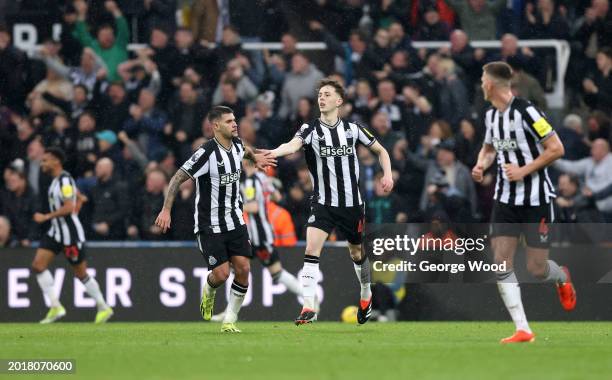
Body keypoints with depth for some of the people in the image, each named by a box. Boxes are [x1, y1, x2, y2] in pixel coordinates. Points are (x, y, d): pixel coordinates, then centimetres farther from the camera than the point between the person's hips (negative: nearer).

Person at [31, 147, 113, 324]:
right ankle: (55, 306, -4)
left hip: (71, 234, -9)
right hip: (56, 232, 9)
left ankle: (103, 308, 17)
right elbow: (79, 199, 23)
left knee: (81, 273, 1)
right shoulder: (56, 180, 11)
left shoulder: (64, 180, -17)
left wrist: (46, 217, -23)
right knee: (38, 265, -5)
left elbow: (69, 207, -27)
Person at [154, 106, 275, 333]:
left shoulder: (237, 145, 3)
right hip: (209, 225, -6)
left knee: (243, 269, -6)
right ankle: (208, 292, 27)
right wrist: (166, 210, -22)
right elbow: (178, 178, -17)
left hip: (235, 221, 6)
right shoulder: (207, 152, -19)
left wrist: (256, 158, 17)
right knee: (221, 273, -11)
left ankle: (230, 320, 7)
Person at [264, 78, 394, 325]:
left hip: (352, 203, 2)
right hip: (323, 203, -2)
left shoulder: (352, 129, 0)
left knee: (357, 252, 15)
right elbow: (293, 145, -28)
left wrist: (387, 174, -3)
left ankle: (366, 296, 42)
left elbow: (381, 150, 14)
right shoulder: (311, 129, -6)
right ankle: (308, 307, -20)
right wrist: (272, 153, -49)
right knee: (311, 248, -19)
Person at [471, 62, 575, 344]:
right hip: (505, 199, 6)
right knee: (501, 263, -8)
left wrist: (524, 170, -19)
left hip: (536, 198, -6)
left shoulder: (526, 112, -17)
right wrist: (482, 164, 3)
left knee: (536, 269, -3)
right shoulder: (491, 115, 6)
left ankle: (562, 278, 35)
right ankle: (523, 330, -5)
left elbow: (556, 149, -15)